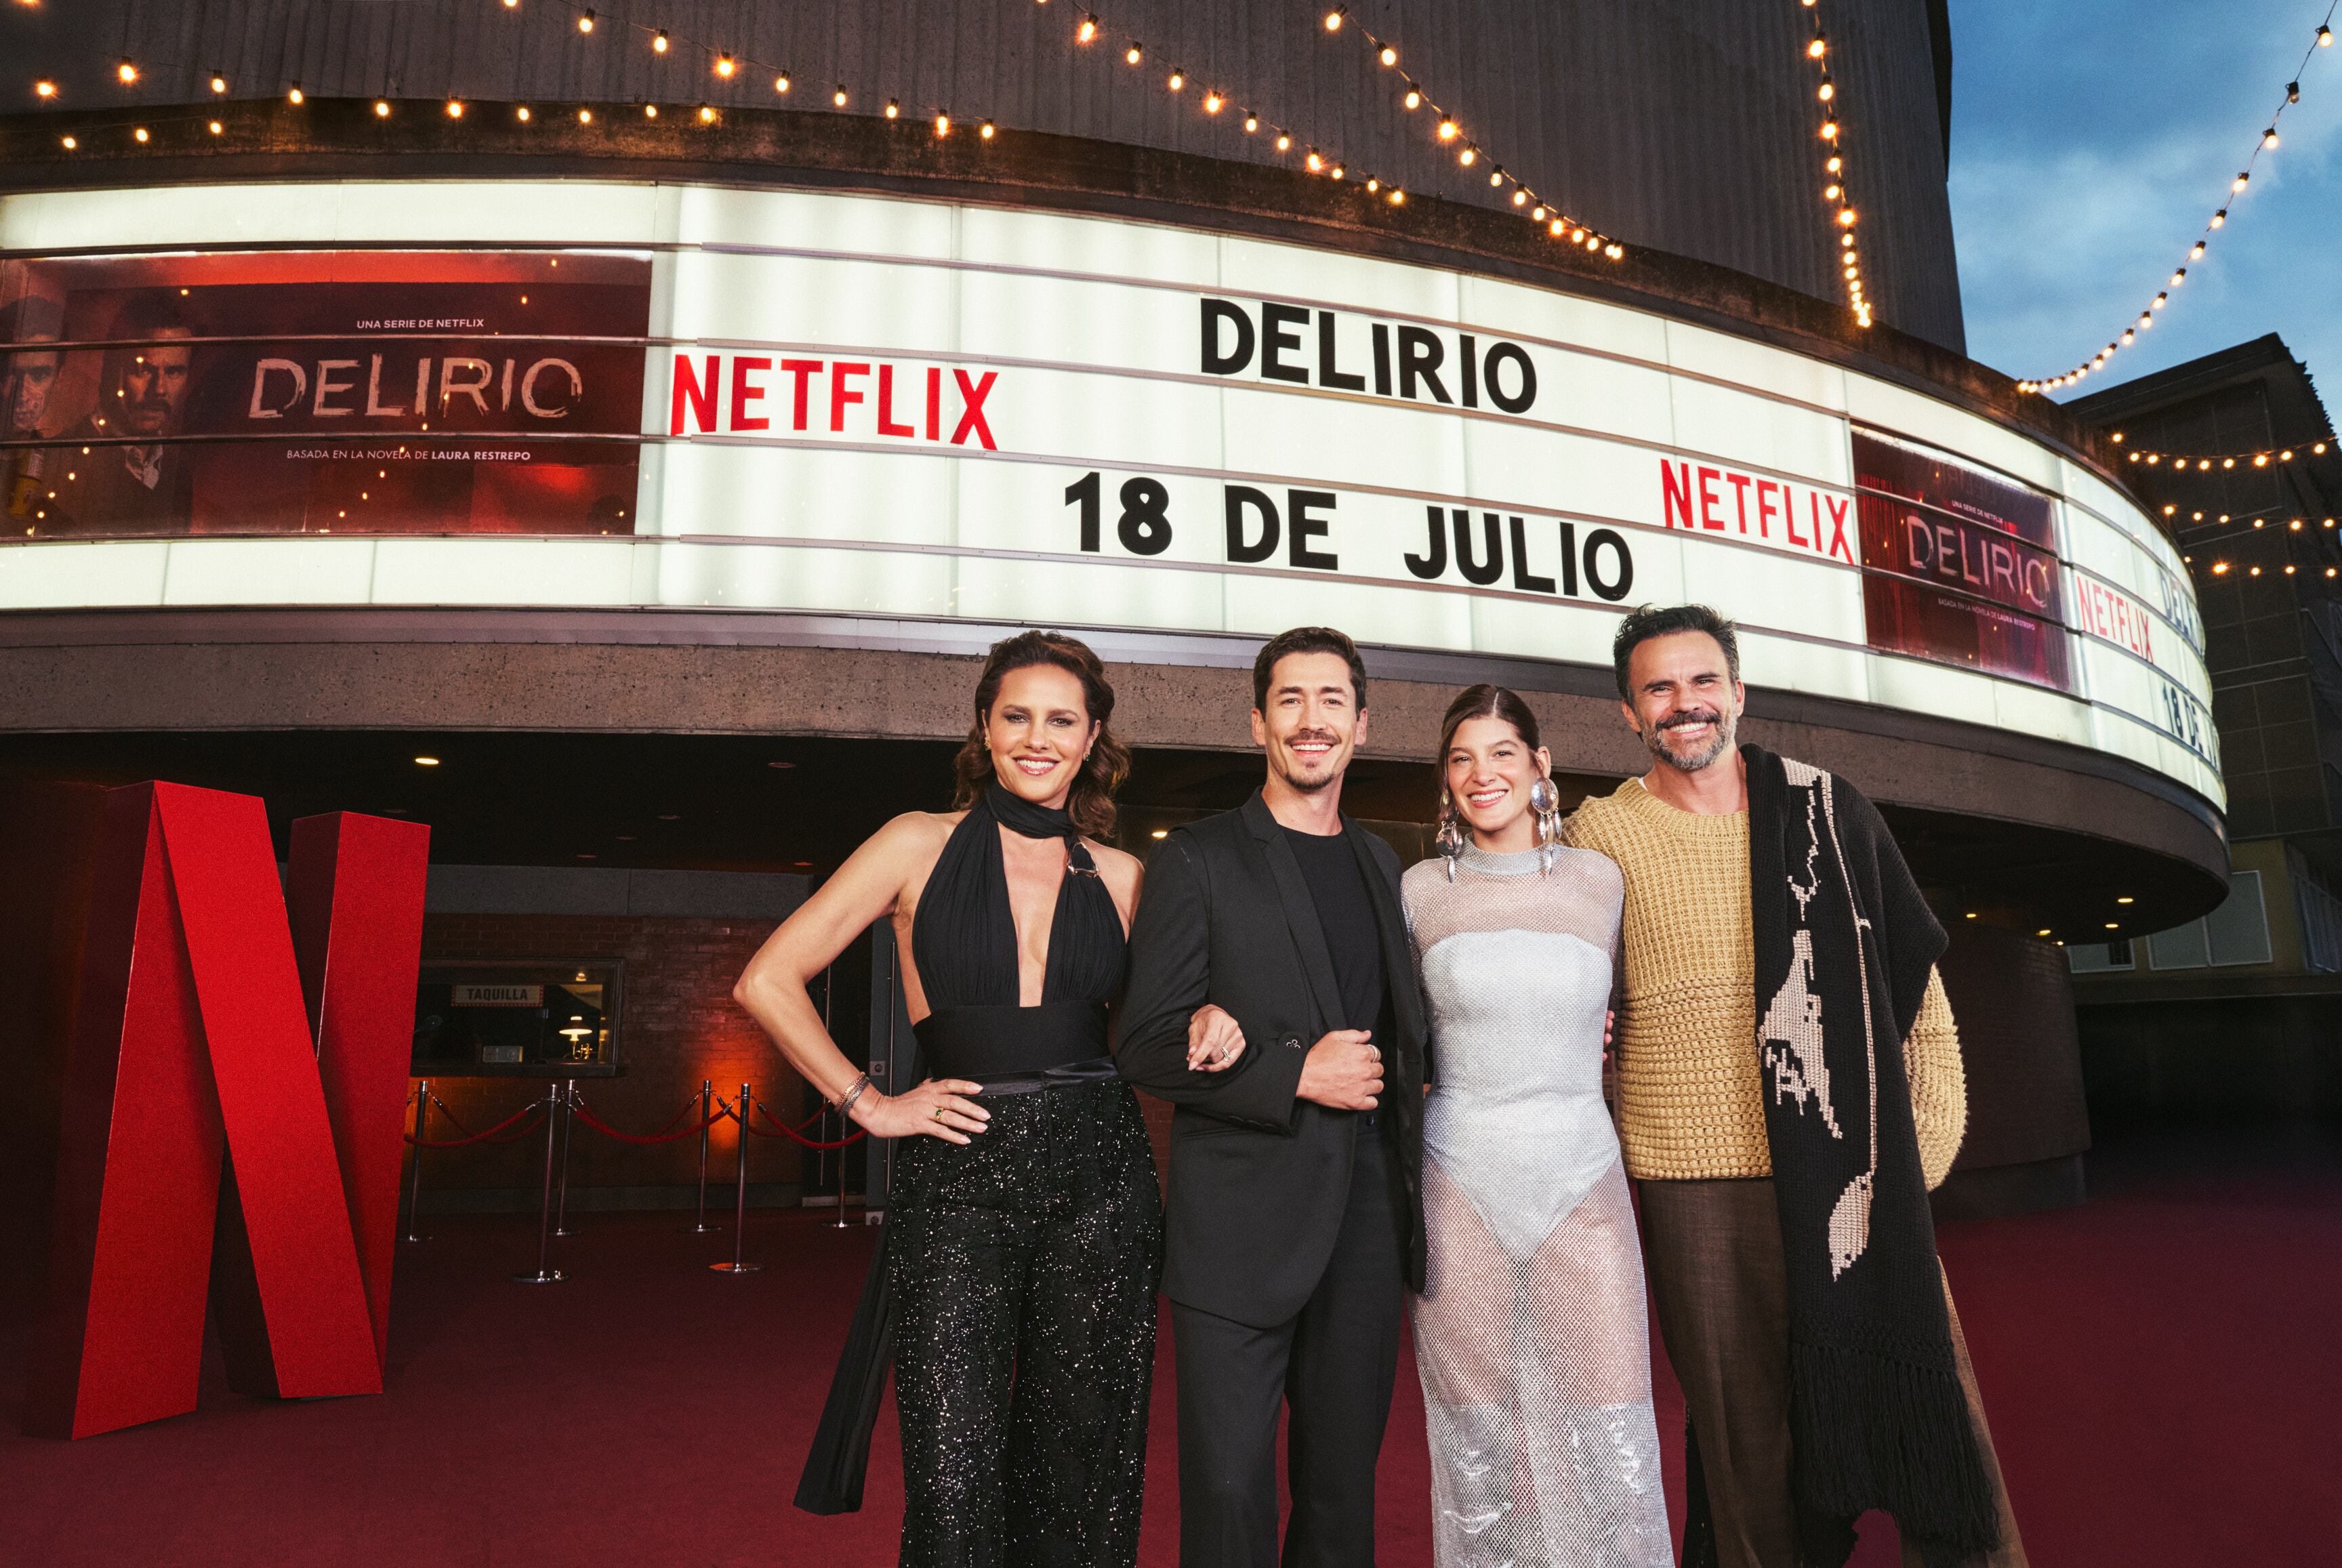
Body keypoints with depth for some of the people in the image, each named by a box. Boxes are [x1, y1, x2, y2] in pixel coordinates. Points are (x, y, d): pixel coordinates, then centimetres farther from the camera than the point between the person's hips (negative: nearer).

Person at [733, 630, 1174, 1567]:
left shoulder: (1120, 877, 7)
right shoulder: (922, 845, 0)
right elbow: (767, 981, 0)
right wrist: (869, 1104, -3)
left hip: (1097, 1175, 3)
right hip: (957, 1180, -2)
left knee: (1084, 1467, 11)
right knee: (954, 1486, 1)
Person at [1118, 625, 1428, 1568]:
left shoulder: (1381, 865, 13)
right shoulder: (1198, 860, -3)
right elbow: (1144, 1047, -7)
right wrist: (1293, 1077, -17)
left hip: (1366, 1215, 5)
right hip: (1241, 1219, -4)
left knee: (1343, 1482, 15)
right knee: (1230, 1489, 2)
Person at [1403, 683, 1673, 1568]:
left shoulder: (1601, 881, 4)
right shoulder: (1420, 890, 2)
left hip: (1583, 1179, 1)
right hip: (1459, 1187, 0)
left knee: (1614, 1447, -1)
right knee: (1477, 1447, 8)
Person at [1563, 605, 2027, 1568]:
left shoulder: (1827, 809, 5)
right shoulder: (1602, 831, 0)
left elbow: (1914, 977, 9)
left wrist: (1928, 1134, 3)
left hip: (1854, 1169, 1)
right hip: (1696, 1175, -1)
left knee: (1927, 1399, 5)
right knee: (1747, 1437, 9)